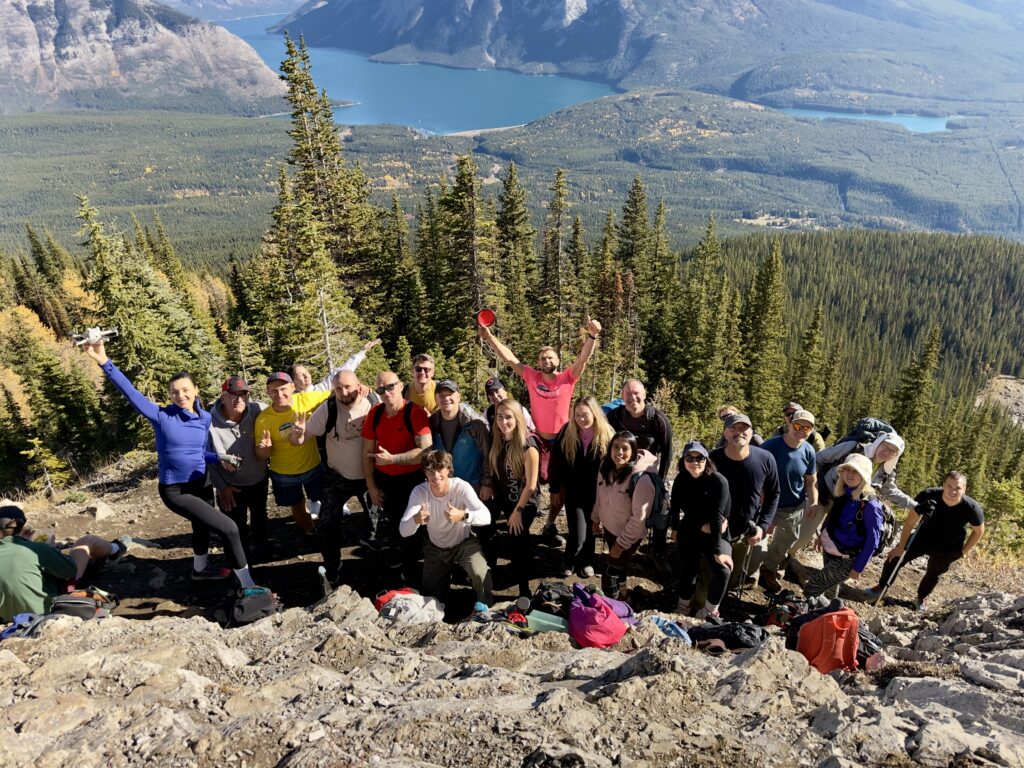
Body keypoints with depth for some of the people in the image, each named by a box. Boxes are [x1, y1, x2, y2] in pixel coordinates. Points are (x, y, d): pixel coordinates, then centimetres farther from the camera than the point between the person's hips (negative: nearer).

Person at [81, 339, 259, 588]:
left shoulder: (205, 417, -2)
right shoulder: (162, 416, -17)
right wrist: (104, 362, -38)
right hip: (176, 491, -6)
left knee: (202, 527, 30)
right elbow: (131, 393, -27)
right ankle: (248, 585, -4)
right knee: (229, 528, -15)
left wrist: (219, 458, -10)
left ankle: (200, 569, 58)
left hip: (201, 484, 6)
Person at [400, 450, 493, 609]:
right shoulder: (419, 492, -22)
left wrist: (463, 515, -58)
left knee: (481, 574, -31)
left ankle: (484, 609, -1)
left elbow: (486, 517, -37)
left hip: (464, 543, -3)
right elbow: (403, 531, -28)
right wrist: (416, 519, -52)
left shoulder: (461, 487, -27)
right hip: (435, 548, 3)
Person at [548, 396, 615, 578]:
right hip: (574, 492, -1)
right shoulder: (566, 432, -10)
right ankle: (569, 561, 23)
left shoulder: (607, 435, -11)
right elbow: (555, 462, -2)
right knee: (577, 534, -7)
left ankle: (586, 562, 41)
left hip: (596, 493, 1)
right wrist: (555, 489, 0)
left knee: (590, 529, 15)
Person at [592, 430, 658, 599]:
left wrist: (621, 543, -20)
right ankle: (621, 594, 52)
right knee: (617, 566, 28)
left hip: (628, 535, -6)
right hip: (609, 527, 6)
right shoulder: (606, 466, -11)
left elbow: (639, 518, -26)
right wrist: (596, 518, 14)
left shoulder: (641, 479, -31)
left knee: (610, 574, 1)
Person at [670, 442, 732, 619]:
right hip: (688, 533, 3)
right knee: (688, 570, 10)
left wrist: (718, 550, -27)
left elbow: (717, 516, -27)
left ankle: (710, 611, 5)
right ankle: (682, 609, 36)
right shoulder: (681, 479, -10)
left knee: (723, 571, -20)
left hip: (715, 534, -3)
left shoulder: (718, 481, -24)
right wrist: (702, 525, -7)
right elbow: (675, 508, -2)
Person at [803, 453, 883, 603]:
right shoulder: (842, 491, -5)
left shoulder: (870, 505, -26)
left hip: (845, 560, -7)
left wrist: (858, 567, -17)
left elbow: (872, 540, -21)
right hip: (828, 550, 7)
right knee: (830, 589, 27)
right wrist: (821, 535, 19)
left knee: (810, 590, -3)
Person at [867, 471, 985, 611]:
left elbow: (979, 531, -8)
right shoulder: (928, 496, -32)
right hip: (924, 537, 1)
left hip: (949, 549, 0)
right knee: (894, 558, -2)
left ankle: (922, 598, 46)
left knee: (933, 574, 15)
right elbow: (910, 521, -20)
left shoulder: (972, 508, -31)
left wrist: (963, 551, -5)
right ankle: (881, 587, 24)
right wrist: (901, 547, -14)